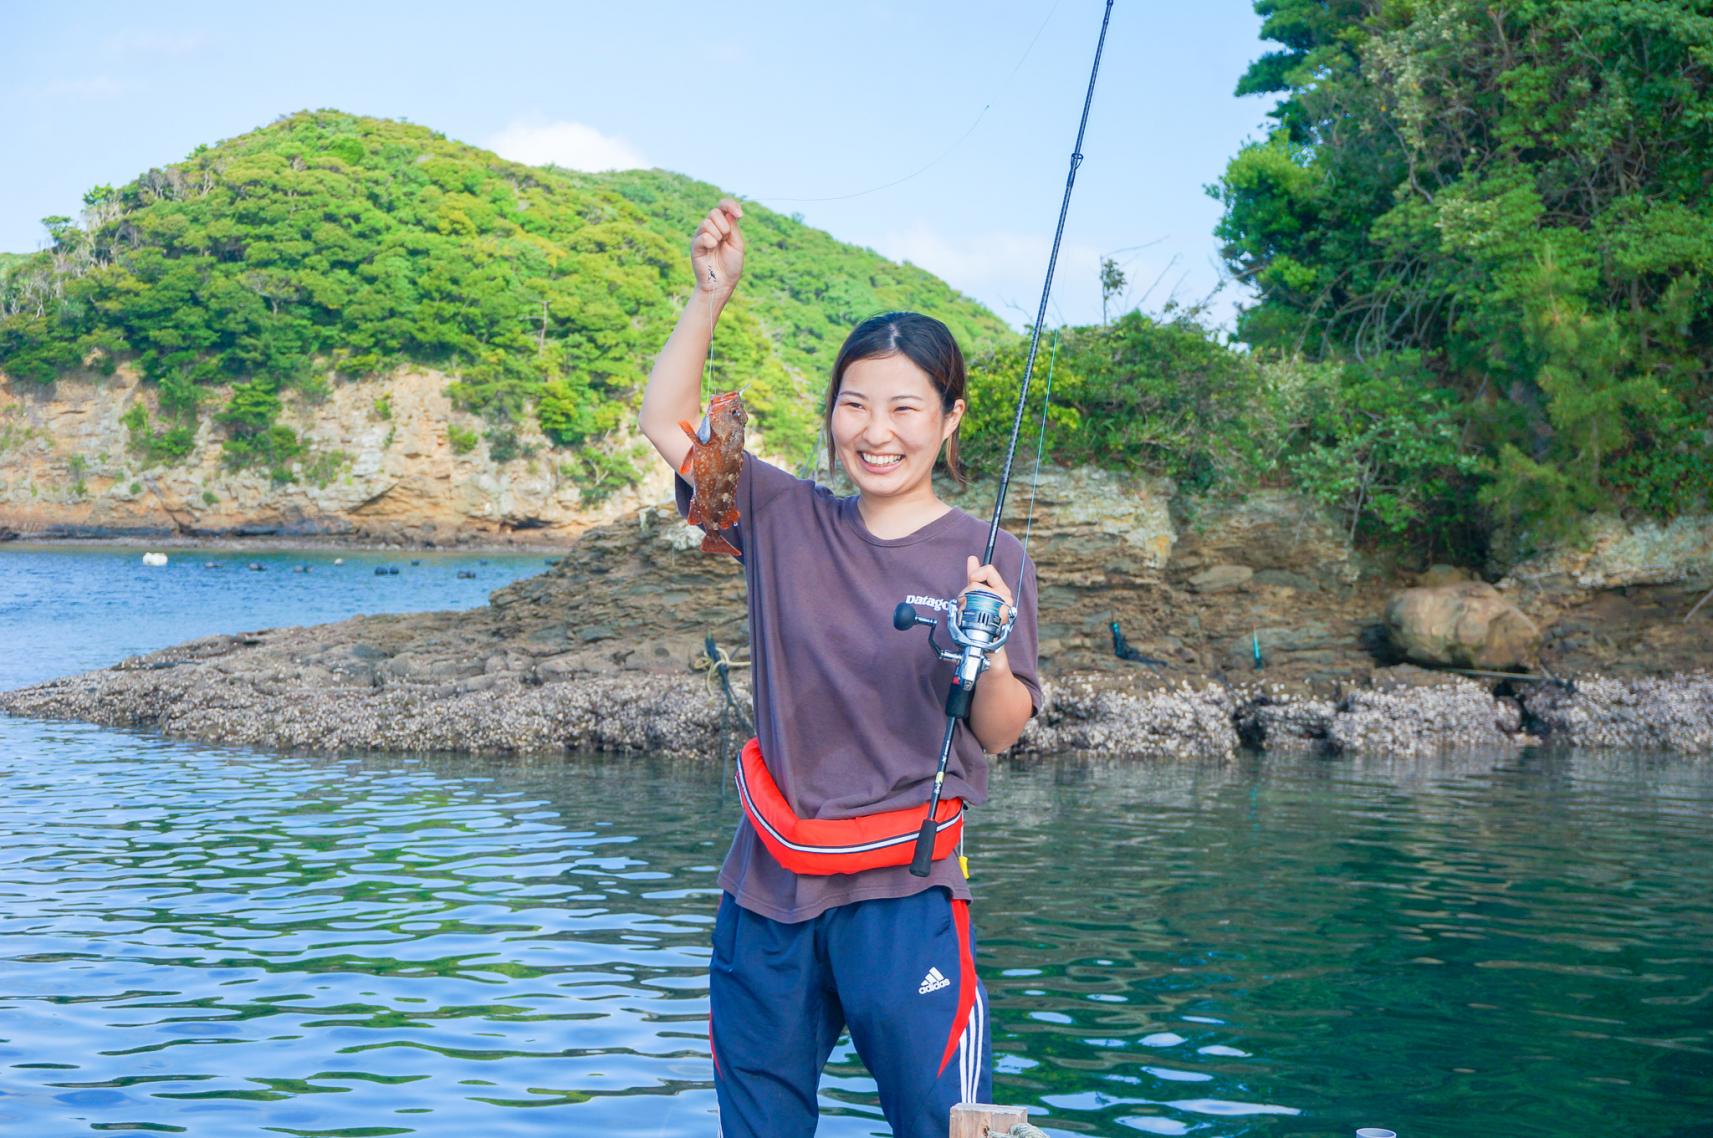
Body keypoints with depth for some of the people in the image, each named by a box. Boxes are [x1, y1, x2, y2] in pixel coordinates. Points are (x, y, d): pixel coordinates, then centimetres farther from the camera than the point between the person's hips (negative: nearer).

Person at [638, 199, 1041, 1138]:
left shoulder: (986, 559, -3)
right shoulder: (786, 521, 4)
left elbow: (1002, 733, -4)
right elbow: (666, 422, 5)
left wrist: (991, 660, -25)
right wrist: (711, 295, -5)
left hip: (904, 893, -3)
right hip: (767, 885, 3)